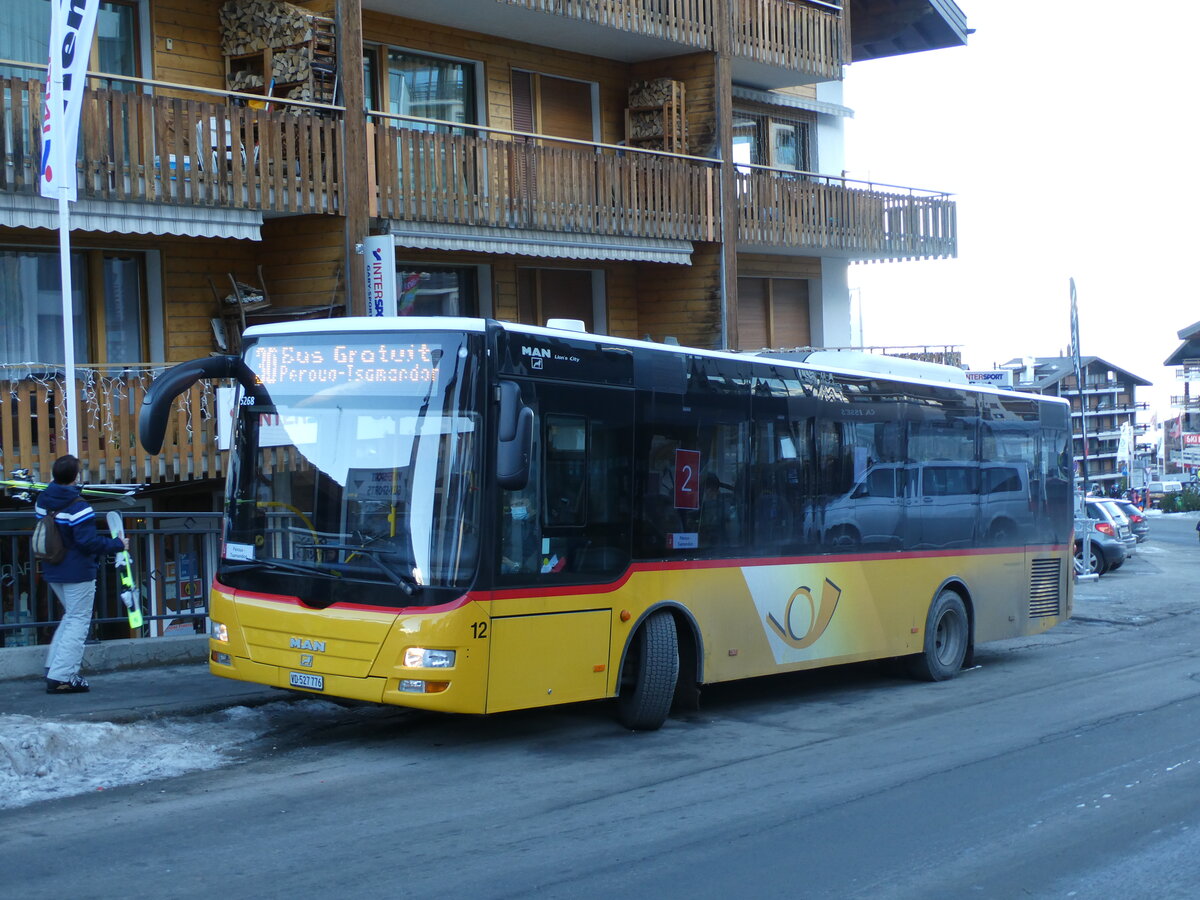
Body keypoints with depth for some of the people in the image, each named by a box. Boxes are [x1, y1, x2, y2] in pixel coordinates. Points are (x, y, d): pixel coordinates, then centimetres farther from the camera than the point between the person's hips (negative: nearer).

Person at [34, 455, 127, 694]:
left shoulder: (42, 501, 4)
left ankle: (54, 668, 21)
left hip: (53, 572, 8)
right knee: (77, 621, -2)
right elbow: (88, 541, -23)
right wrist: (118, 545, -12)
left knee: (71, 616, 23)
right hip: (77, 573, -8)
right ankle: (61, 677, -6)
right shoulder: (77, 506, -21)